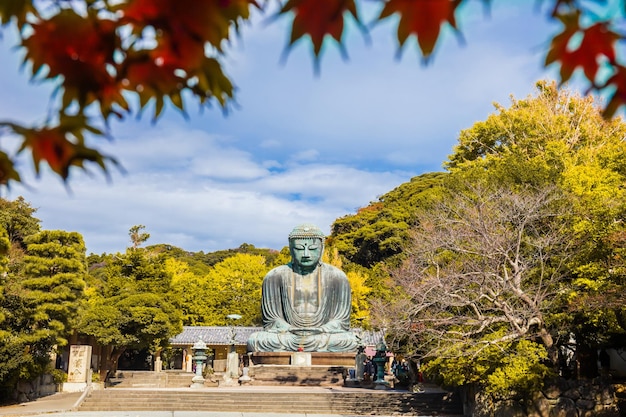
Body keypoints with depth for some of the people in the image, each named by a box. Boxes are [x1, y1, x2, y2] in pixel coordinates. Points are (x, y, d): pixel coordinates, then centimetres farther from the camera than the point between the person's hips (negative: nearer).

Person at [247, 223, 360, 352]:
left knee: (351, 341, -30)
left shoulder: (337, 277, 3)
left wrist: (320, 332, -19)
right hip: (288, 336, 1)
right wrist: (290, 331, -19)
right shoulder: (274, 277, 1)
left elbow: (340, 321, 2)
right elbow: (271, 320, 1)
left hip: (323, 335, 0)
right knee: (255, 340, -29)